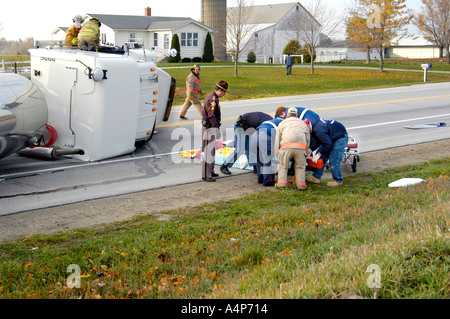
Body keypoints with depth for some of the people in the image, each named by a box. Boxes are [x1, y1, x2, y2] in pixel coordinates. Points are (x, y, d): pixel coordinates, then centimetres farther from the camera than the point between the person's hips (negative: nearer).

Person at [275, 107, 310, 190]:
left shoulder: (282, 123, 24)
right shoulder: (303, 124, 29)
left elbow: (278, 140, 22)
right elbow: (308, 140, 28)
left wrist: (278, 151, 31)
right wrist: (305, 151, 36)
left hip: (286, 146, -1)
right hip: (301, 147, 1)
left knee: (283, 166, 13)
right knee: (300, 166, 16)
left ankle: (281, 184, 8)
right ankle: (301, 184, 11)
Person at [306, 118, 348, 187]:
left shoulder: (318, 130, -33)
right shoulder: (314, 125, -2)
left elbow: (327, 144, -29)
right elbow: (317, 141, 10)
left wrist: (319, 154, -24)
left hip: (340, 138, -11)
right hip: (331, 138, 11)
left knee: (334, 161, -11)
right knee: (321, 157, 8)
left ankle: (338, 181, 6)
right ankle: (316, 177, 14)